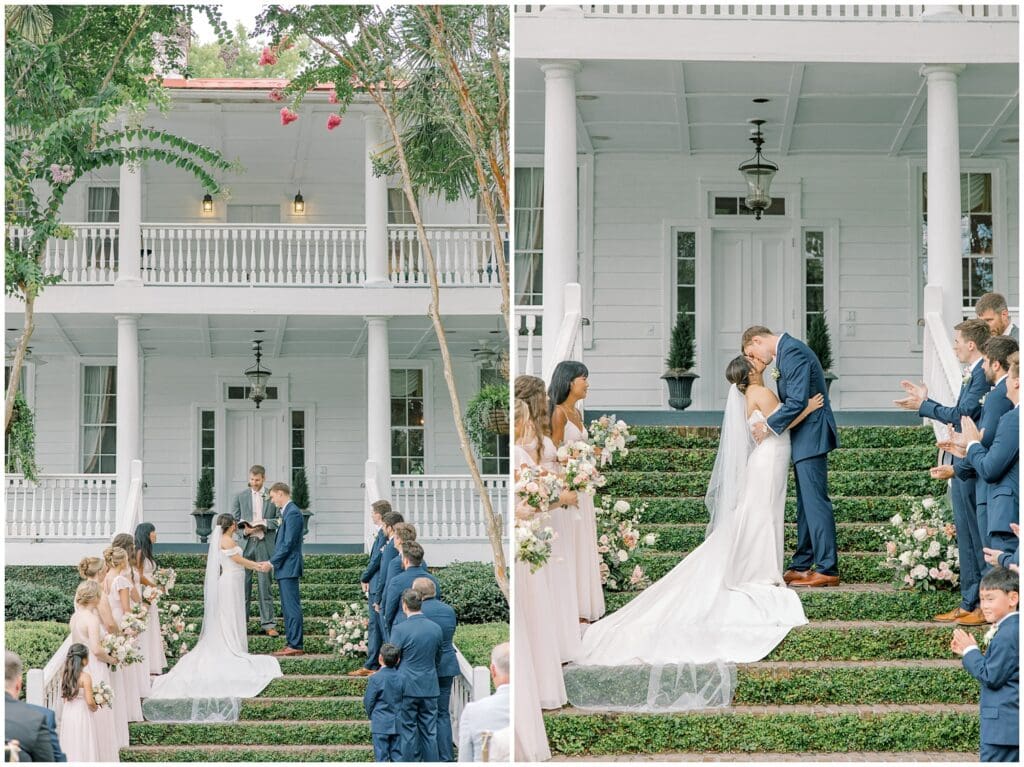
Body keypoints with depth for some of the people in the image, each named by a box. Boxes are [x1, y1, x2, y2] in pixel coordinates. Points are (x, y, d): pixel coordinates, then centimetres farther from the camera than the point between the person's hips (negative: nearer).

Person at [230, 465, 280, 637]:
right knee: (243, 583, 3)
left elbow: (279, 520, 4)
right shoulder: (240, 497, 7)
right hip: (245, 543, 1)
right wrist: (244, 529, -11)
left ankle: (268, 624, 2)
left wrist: (264, 524, -11)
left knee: (264, 583, 1)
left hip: (264, 544, -1)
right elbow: (233, 520, 7)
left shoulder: (272, 497, 5)